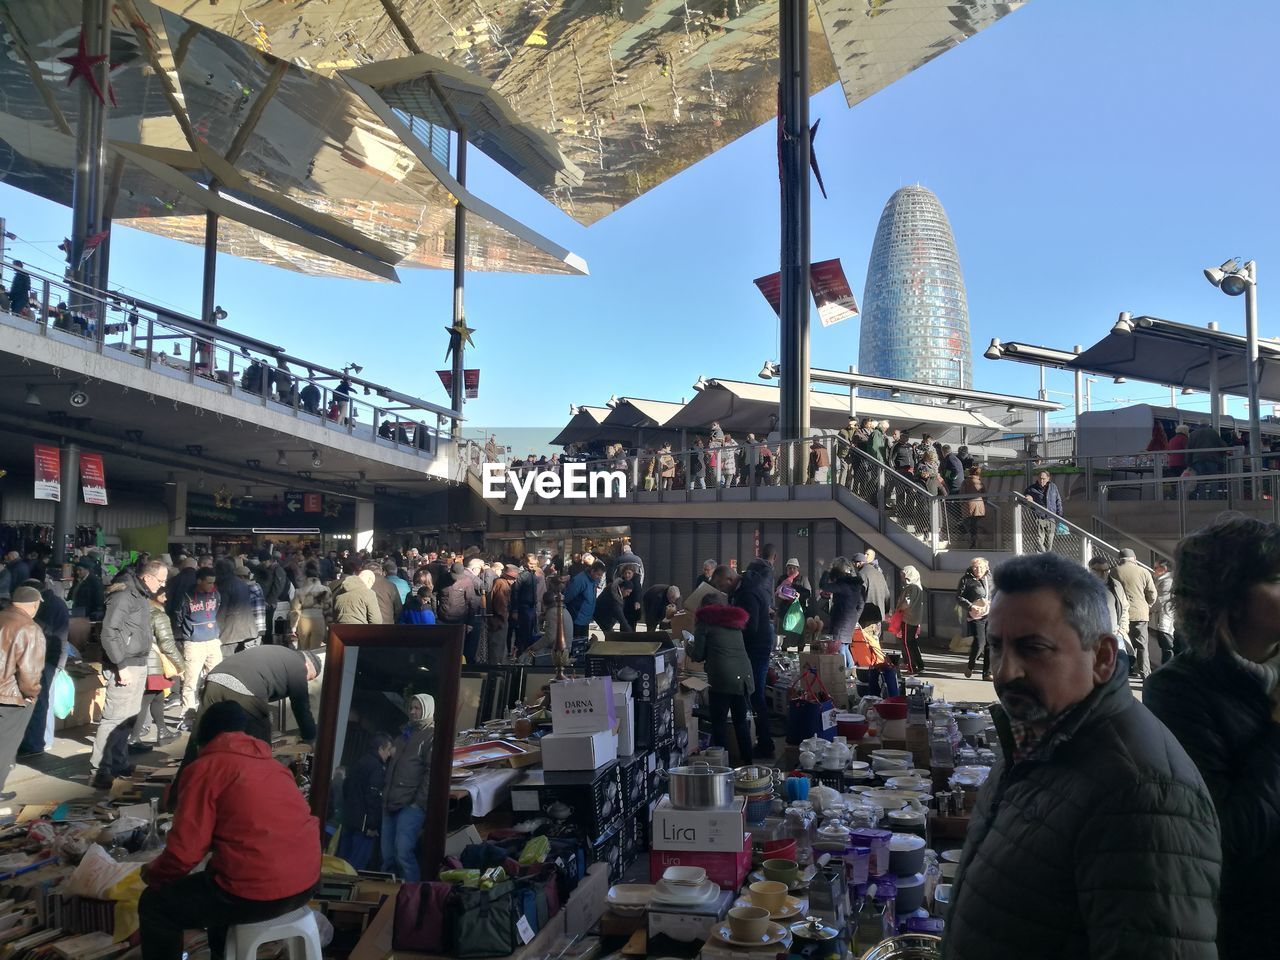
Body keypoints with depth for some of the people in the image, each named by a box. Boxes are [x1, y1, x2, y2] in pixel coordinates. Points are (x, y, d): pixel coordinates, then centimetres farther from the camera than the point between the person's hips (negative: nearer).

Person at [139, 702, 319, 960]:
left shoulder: (207, 767, -5)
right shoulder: (271, 763, 16)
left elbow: (185, 849, -8)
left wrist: (152, 874, 13)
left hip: (257, 893, -8)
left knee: (154, 904, 14)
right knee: (214, 873, 36)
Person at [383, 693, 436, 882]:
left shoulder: (432, 736, -5)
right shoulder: (405, 733, 20)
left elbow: (432, 773, -12)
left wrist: (419, 802, -17)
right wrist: (385, 794, 18)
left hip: (411, 805, -8)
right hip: (391, 803, 8)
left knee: (403, 852, -15)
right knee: (387, 855, 10)